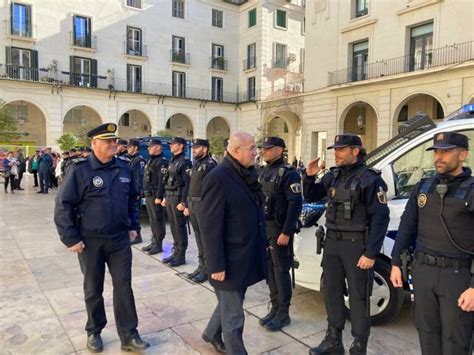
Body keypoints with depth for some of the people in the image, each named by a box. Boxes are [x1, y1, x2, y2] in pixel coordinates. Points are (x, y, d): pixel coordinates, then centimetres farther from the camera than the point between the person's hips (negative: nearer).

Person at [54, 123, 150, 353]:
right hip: (90, 241, -3)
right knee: (93, 289, 14)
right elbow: (63, 205, -10)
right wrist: (71, 239, -12)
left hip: (120, 239, 3)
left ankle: (128, 335, 17)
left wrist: (133, 226, 11)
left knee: (124, 286, 5)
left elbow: (132, 199, 15)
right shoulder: (80, 170, -11)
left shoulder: (124, 168, 3)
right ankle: (94, 332, 33)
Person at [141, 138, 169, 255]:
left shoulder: (162, 162, -12)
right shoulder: (150, 161, 19)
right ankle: (154, 242, 22)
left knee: (158, 220, -4)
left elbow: (162, 181, -19)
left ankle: (158, 245, 2)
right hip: (148, 196, 10)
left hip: (155, 196, -10)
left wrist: (158, 197, -23)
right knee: (152, 220, 14)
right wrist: (145, 195, 20)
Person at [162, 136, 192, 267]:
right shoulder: (172, 161, 16)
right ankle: (176, 251, 23)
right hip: (169, 198, 9)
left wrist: (183, 202, -21)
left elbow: (187, 184, -17)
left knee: (179, 226, -2)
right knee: (173, 226, 13)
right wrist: (165, 197, 17)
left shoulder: (185, 162, -11)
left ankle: (181, 255, 5)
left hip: (177, 198, -9)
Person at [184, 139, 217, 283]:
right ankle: (201, 264, 25)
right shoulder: (195, 164, 16)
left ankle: (207, 268, 9)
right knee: (198, 235, 14)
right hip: (193, 205, 9)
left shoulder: (210, 164, -12)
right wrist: (188, 205, 19)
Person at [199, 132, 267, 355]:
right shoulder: (218, 178, -19)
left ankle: (212, 334, 50)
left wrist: (262, 244, 14)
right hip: (230, 261, -9)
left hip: (247, 256, 9)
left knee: (229, 303, 26)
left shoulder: (248, 175, 7)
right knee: (233, 316, 7)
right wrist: (216, 265, -21)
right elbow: (209, 225, -21)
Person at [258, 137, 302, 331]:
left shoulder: (288, 173, -13)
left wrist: (286, 232, -22)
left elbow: (295, 204, -19)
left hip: (279, 228, -8)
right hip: (264, 226, 8)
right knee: (269, 268, 14)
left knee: (281, 270, 1)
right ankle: (275, 308, 27)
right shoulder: (264, 172, 12)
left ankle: (283, 314, 14)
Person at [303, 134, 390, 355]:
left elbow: (380, 218, -14)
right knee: (331, 291, 15)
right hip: (332, 242, 7)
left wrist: (371, 253, -18)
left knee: (358, 297, 5)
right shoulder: (332, 176, 8)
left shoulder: (369, 179, -12)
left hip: (357, 245, -6)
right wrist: (310, 177, -2)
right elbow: (310, 198, 17)